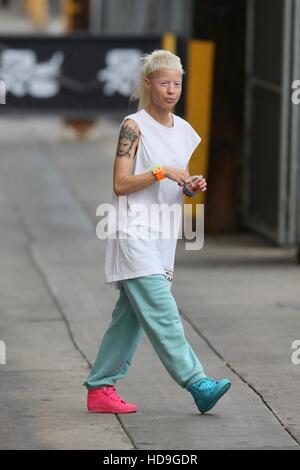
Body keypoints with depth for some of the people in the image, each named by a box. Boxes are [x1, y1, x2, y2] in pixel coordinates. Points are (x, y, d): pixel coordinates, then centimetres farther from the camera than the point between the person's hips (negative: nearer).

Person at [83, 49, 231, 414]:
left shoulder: (183, 130, 14)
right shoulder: (134, 126, -7)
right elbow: (120, 184, -11)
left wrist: (193, 186, 1)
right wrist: (160, 172, -20)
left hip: (162, 235, 8)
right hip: (134, 231, -8)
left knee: (130, 315, 7)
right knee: (162, 313, -13)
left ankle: (100, 388, 12)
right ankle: (197, 383, -19)